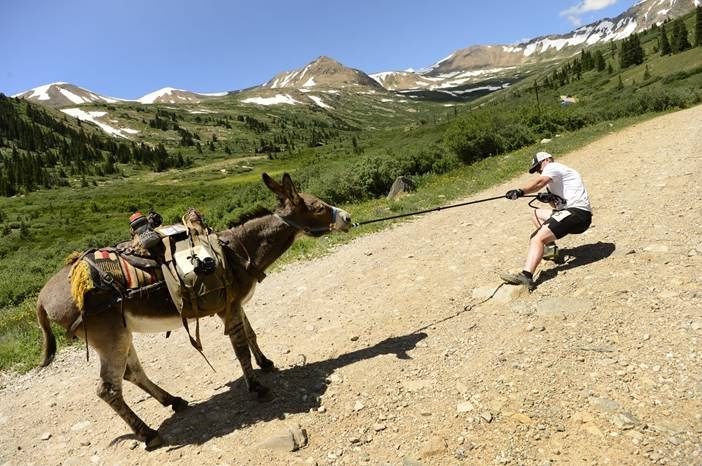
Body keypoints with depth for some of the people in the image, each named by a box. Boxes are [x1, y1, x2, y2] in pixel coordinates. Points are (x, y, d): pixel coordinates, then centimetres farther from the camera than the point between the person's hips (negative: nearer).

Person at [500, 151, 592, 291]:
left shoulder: (553, 166, 2)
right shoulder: (558, 174, 30)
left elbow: (540, 182, -22)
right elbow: (560, 204, 22)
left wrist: (520, 191, -36)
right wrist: (549, 198, 1)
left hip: (578, 213, -10)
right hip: (572, 212, 10)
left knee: (538, 238, -25)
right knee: (537, 214, 25)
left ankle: (526, 276, -42)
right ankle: (550, 247, 11)